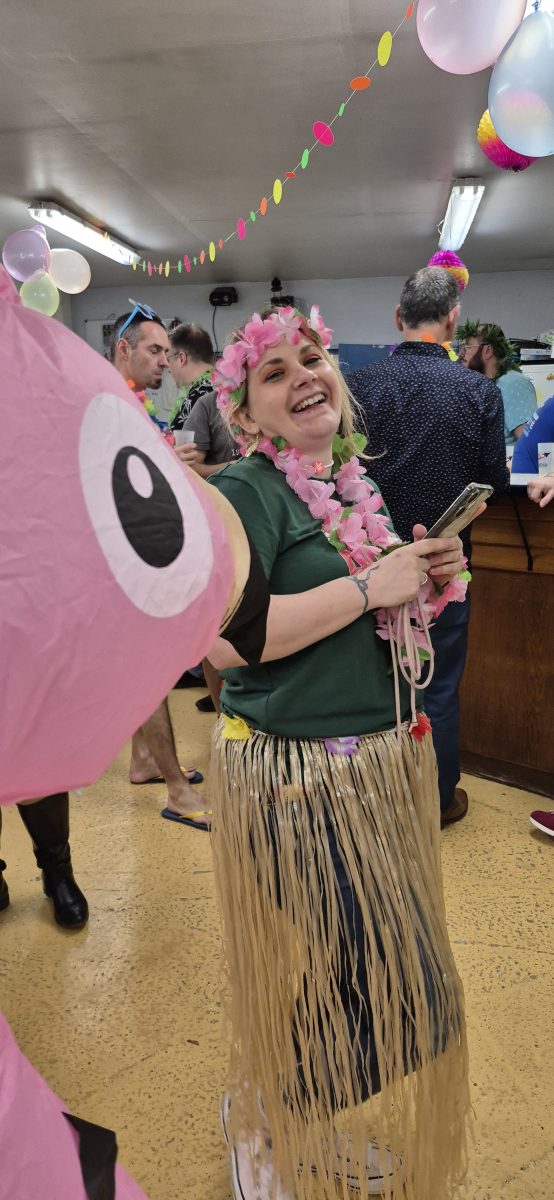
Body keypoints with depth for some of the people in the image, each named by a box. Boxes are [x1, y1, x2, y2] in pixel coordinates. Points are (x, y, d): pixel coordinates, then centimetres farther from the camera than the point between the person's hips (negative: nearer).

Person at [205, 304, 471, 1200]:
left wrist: (424, 580, -1)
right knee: (314, 981, 10)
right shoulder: (244, 491, -15)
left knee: (384, 970, 23)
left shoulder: (354, 483, 10)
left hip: (386, 760, 8)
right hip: (295, 777, -8)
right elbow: (221, 638, -28)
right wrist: (370, 586, -22)